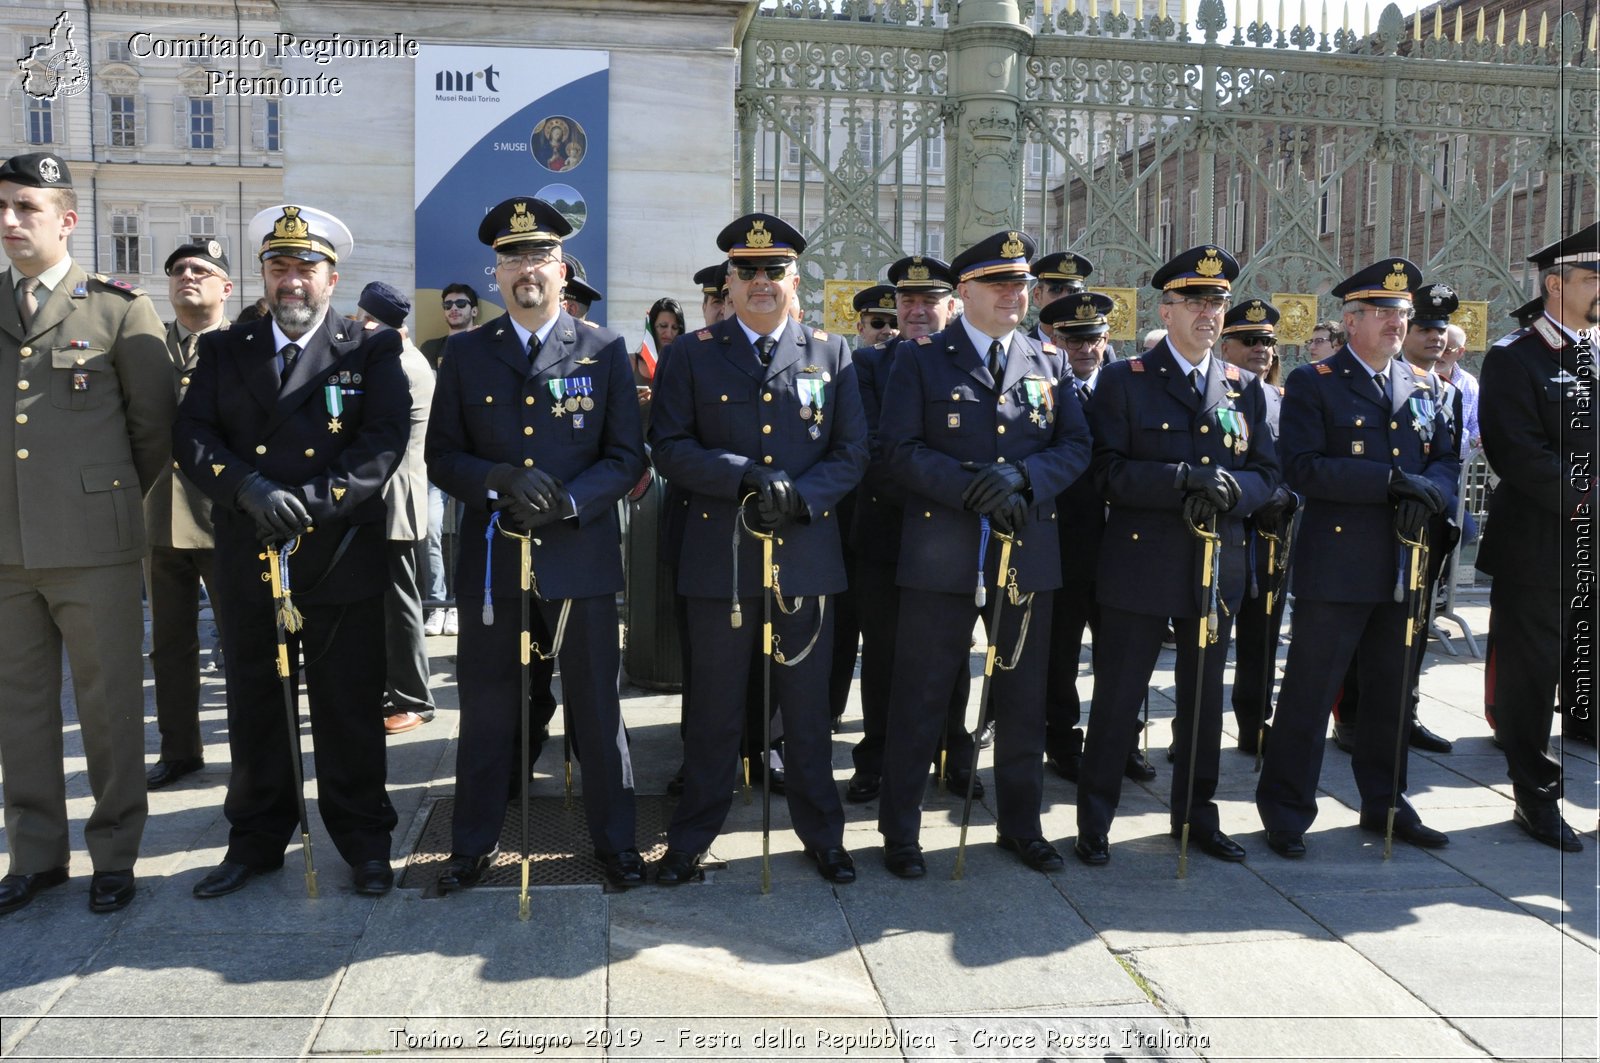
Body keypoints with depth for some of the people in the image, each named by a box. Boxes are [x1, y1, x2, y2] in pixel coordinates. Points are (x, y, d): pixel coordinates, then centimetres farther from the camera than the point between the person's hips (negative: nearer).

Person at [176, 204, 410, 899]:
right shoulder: (224, 351, 12)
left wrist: (310, 501, -19)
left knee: (350, 706, 5)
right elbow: (191, 437, 1)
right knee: (254, 708, 13)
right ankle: (257, 838, 28)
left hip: (342, 560, -3)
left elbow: (384, 442, -9)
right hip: (246, 561, 3)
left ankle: (363, 840, 20)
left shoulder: (372, 352, 3)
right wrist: (249, 490, -17)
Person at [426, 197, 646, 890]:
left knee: (597, 707, 8)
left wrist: (567, 501, -16)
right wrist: (500, 480, -15)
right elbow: (441, 458, 5)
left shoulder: (605, 351, 2)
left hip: (582, 559, -1)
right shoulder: (465, 356, 7)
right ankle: (474, 844, 26)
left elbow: (627, 458, 0)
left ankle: (614, 839, 24)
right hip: (490, 562, 1)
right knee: (486, 708, 11)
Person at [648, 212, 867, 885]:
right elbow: (669, 448, -3)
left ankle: (822, 834, 27)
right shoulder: (692, 354, 5)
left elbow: (851, 452, 4)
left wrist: (800, 495, -14)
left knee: (807, 705, 11)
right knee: (713, 708, 8)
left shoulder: (832, 354, 8)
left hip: (806, 556, 1)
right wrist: (746, 476, -17)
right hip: (720, 558, -1)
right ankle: (691, 837, 23)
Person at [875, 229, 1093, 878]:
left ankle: (1021, 825, 30)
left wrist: (1021, 476, -14)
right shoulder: (921, 361, 1)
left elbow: (1076, 446, 5)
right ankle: (900, 834, 17)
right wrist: (970, 487, -20)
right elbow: (900, 451, -7)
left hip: (1029, 554, 4)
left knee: (1024, 701, 13)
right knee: (920, 700, 3)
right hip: (942, 556, -3)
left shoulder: (1048, 363, 12)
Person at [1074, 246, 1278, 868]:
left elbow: (1266, 472, 8)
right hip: (1139, 566, -4)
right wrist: (1183, 480, -22)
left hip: (1218, 568, 4)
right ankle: (1095, 821, 16)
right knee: (1117, 699, 3)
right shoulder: (1124, 381, -2)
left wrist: (1232, 488, -14)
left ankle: (1196, 813, 30)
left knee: (1204, 699, 14)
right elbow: (1108, 472, -10)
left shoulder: (1246, 388, 11)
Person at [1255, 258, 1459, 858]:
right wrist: (1391, 480, -20)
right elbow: (1302, 469, -15)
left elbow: (1446, 460, 14)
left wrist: (1427, 494, -9)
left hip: (1404, 565, 6)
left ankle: (1384, 803, 29)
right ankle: (1286, 812, 10)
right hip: (1336, 566, -6)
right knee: (1310, 693, -1)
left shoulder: (1421, 387, 15)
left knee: (1391, 692, 15)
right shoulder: (1313, 384, -4)